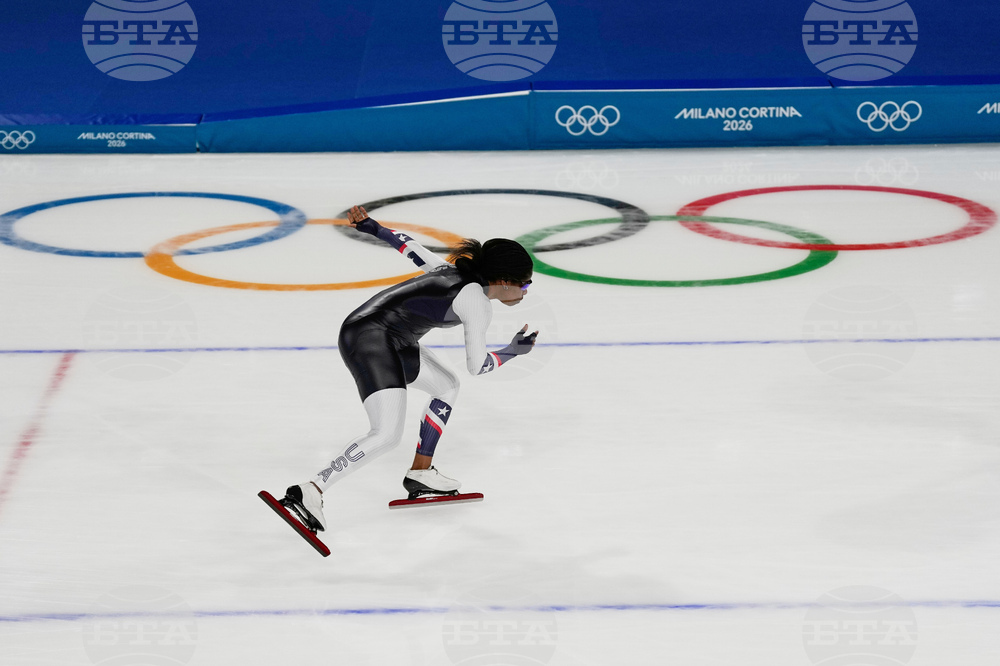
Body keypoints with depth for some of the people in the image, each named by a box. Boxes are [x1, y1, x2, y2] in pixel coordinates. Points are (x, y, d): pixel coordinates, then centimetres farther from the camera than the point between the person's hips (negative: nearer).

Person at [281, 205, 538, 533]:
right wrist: (514, 351, 9)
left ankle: (420, 474, 29)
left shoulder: (456, 273, 14)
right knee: (387, 434, -20)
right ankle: (310, 492, -21)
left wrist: (373, 228, 35)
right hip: (372, 339, -11)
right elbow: (477, 365, -6)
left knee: (447, 385, 23)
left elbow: (413, 248, 25)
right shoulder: (477, 301, -11)